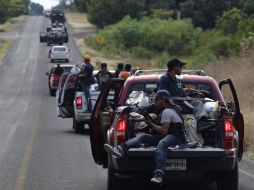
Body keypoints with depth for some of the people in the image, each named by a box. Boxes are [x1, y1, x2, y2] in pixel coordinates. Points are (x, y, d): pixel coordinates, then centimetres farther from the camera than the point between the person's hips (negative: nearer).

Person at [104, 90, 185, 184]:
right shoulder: (165, 111, 26)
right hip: (166, 137, 10)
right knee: (143, 137, -6)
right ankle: (120, 149, -30)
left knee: (161, 144, -42)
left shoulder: (167, 112, -7)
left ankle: (158, 174, -61)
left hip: (176, 137, -10)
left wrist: (151, 124, -4)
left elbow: (164, 131, -16)